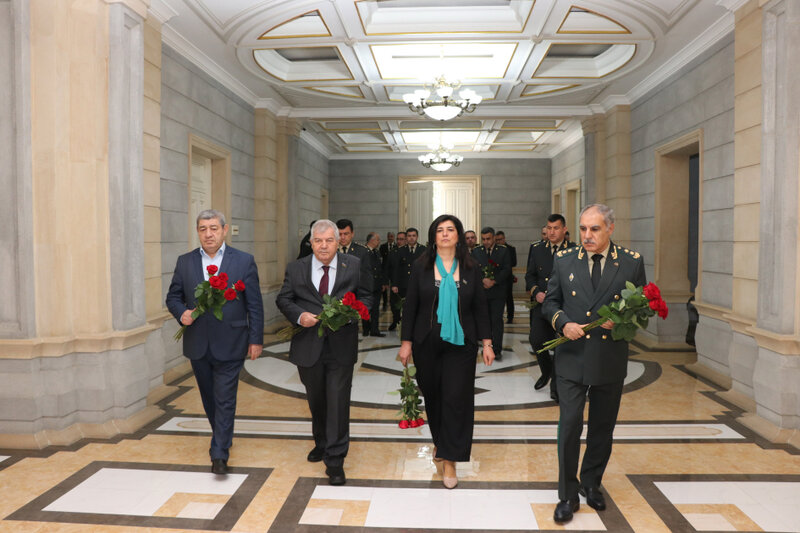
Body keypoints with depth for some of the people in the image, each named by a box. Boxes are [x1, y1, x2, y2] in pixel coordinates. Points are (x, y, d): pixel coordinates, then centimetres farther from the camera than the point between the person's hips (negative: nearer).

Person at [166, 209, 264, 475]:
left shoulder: (244, 261, -4)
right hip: (198, 344, 4)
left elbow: (254, 304, -3)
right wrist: (182, 313, -12)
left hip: (229, 344, -4)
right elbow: (173, 296, 10)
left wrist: (256, 339, -5)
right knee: (209, 398, 17)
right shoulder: (185, 262, 5)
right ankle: (223, 437, 38)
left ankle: (219, 454, 7)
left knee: (225, 399, -1)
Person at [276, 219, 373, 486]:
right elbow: (283, 299, 6)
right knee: (316, 400, 19)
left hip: (341, 346, -2)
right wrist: (299, 315, -13)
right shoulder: (296, 268, 2)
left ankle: (335, 460, 8)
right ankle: (321, 442, 43)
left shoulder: (355, 266, 0)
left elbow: (366, 297, 4)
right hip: (308, 346, 2)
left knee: (338, 402, -3)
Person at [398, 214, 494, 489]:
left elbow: (480, 308, 5)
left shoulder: (471, 269, 2)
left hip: (460, 343, 0)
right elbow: (410, 306, 2)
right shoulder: (421, 267, 1)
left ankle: (450, 459, 7)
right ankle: (439, 441, 36)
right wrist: (406, 342, -1)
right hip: (427, 343, 1)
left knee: (457, 398, -4)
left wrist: (487, 343, 1)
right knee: (432, 395, 11)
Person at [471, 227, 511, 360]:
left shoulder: (503, 251, 3)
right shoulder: (476, 251, 8)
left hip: (498, 291, -2)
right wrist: (483, 280, -15)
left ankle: (497, 350, -3)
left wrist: (493, 281, -13)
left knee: (497, 320, -6)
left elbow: (507, 269, -2)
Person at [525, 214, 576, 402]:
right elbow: (530, 275, 11)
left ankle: (556, 386, 20)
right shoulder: (537, 248, 7)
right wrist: (536, 292, -6)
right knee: (536, 340, -4)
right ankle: (546, 370, 28)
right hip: (541, 303, 2)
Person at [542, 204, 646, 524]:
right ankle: (568, 495, 13)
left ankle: (591, 483, 37)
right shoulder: (564, 260, 1)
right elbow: (550, 303, 7)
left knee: (602, 427, 15)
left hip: (610, 361, 1)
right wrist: (563, 323, -12)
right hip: (571, 357, -1)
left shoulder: (632, 263, -1)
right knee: (569, 426, -3)